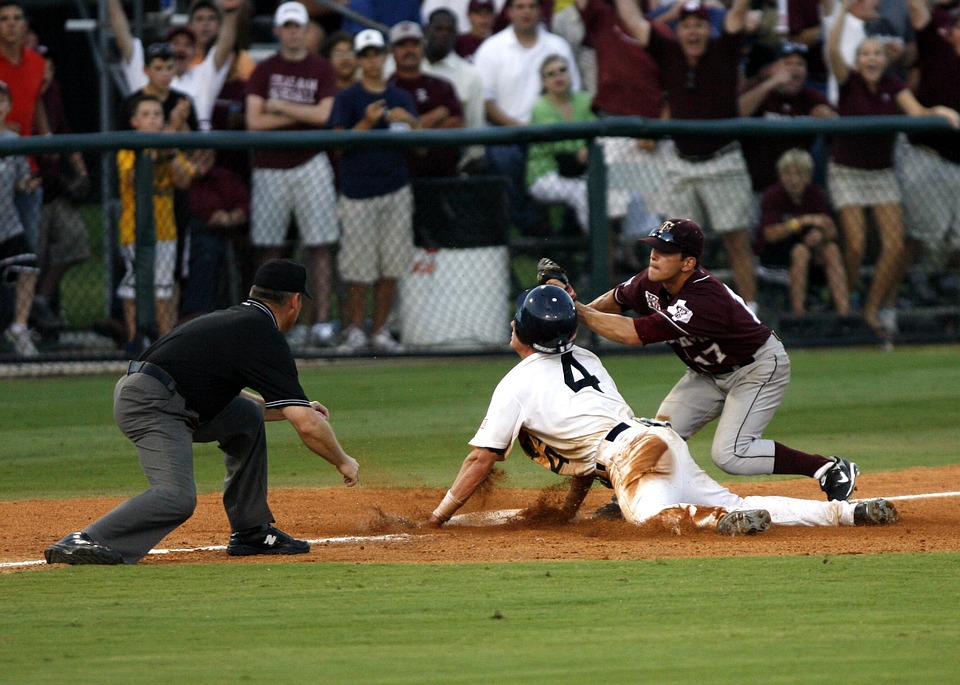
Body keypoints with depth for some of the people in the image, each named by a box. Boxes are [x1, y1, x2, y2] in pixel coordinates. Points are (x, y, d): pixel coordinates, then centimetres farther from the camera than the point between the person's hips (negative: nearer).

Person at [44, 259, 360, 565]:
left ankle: (251, 532, 22)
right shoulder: (266, 339, -7)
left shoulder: (234, 319, 21)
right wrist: (342, 461, 4)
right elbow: (307, 426, -12)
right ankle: (81, 543, -31)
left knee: (247, 416, 22)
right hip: (151, 405, -10)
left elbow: (222, 393, 35)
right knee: (177, 498, -24)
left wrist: (293, 408, 37)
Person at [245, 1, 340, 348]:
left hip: (310, 164, -1)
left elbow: (324, 115, -8)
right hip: (270, 166, 1)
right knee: (270, 247, 2)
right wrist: (302, 115, -6)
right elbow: (254, 121, -3)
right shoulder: (264, 70, 8)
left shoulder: (321, 70, 6)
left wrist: (280, 106, -4)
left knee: (319, 245, -7)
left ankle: (322, 319, -9)